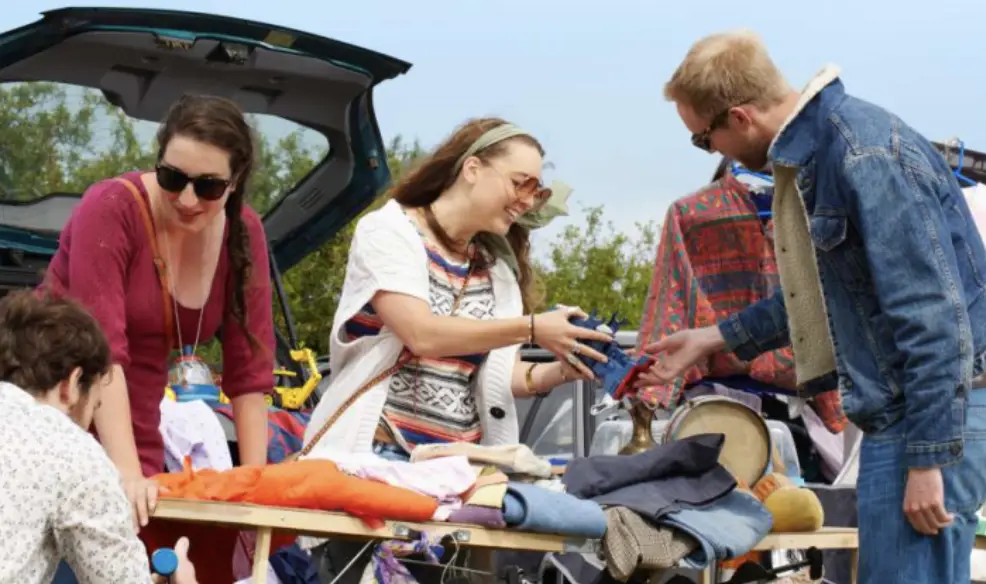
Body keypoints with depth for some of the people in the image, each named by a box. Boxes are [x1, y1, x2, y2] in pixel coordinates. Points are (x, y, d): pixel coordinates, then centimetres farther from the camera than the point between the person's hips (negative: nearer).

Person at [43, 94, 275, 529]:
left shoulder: (244, 233, -2)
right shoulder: (112, 208, -16)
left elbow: (250, 369, 0)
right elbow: (101, 349, -24)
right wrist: (126, 473, -31)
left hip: (137, 436, 5)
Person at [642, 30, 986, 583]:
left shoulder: (865, 156, -20)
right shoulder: (807, 152, 11)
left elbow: (934, 315, -23)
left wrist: (928, 459, -22)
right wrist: (713, 338, 29)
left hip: (936, 410, -10)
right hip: (899, 407, 10)